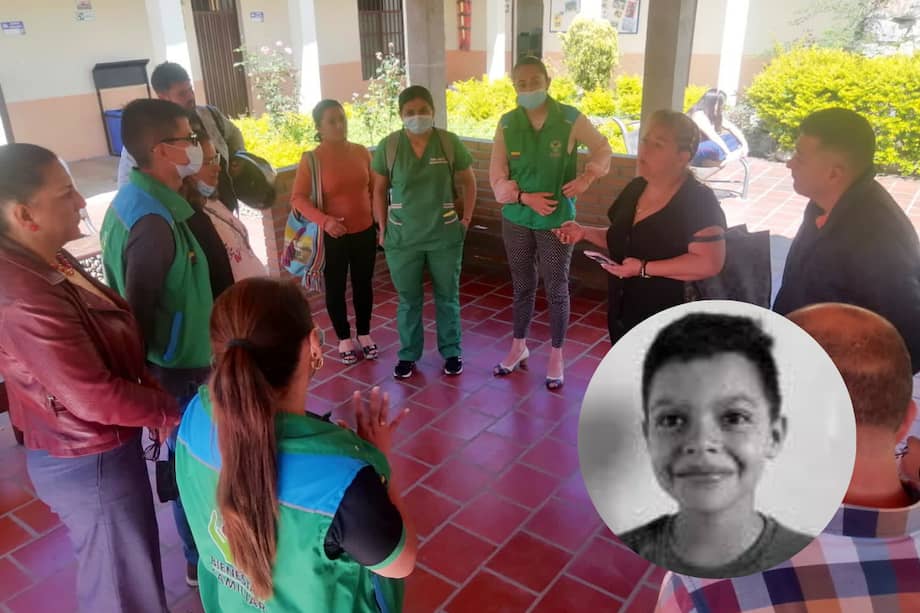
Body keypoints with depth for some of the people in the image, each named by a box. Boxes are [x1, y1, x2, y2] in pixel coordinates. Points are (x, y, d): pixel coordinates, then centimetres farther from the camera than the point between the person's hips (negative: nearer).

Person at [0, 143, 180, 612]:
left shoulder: (49, 261, 0)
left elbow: (114, 339, 8)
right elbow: (96, 398, -28)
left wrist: (153, 400, -2)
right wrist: (171, 410, -13)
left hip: (101, 451, 9)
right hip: (90, 464, -9)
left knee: (131, 569, 29)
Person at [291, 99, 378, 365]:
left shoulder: (361, 152, -1)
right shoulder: (311, 159, -12)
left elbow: (374, 188, 9)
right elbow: (298, 198, -13)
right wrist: (324, 220, -26)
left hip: (365, 232, 3)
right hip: (333, 236, -3)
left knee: (363, 284, 15)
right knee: (335, 288, 9)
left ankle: (364, 333, 33)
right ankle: (344, 338, 28)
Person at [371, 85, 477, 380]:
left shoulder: (450, 142, -6)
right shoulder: (388, 146, -5)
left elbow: (469, 183, 4)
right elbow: (379, 190, 3)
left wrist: (465, 220, 0)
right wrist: (383, 228, 0)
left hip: (445, 236, 0)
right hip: (402, 238, 0)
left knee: (447, 296, 12)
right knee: (408, 299, 11)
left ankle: (452, 352, 29)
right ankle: (408, 354, 27)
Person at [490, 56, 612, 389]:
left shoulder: (570, 119, -11)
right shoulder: (507, 123, -6)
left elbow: (603, 149, 4)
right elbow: (497, 176, -5)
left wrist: (587, 178, -14)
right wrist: (525, 197, -20)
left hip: (558, 220, -2)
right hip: (516, 220, 2)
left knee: (556, 290, 8)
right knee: (522, 287, 16)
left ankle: (556, 355, 25)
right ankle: (519, 346, 35)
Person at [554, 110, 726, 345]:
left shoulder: (699, 201, -17)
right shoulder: (635, 188, 6)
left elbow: (709, 263, -27)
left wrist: (644, 268, -26)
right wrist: (585, 232, 1)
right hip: (623, 315, 8)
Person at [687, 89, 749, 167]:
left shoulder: (715, 115, 7)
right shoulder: (699, 115, -20)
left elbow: (732, 127, 7)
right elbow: (713, 136, -28)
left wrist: (744, 144, -5)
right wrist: (728, 153, -32)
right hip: (691, 152, -10)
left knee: (734, 138, 0)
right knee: (716, 147, -36)